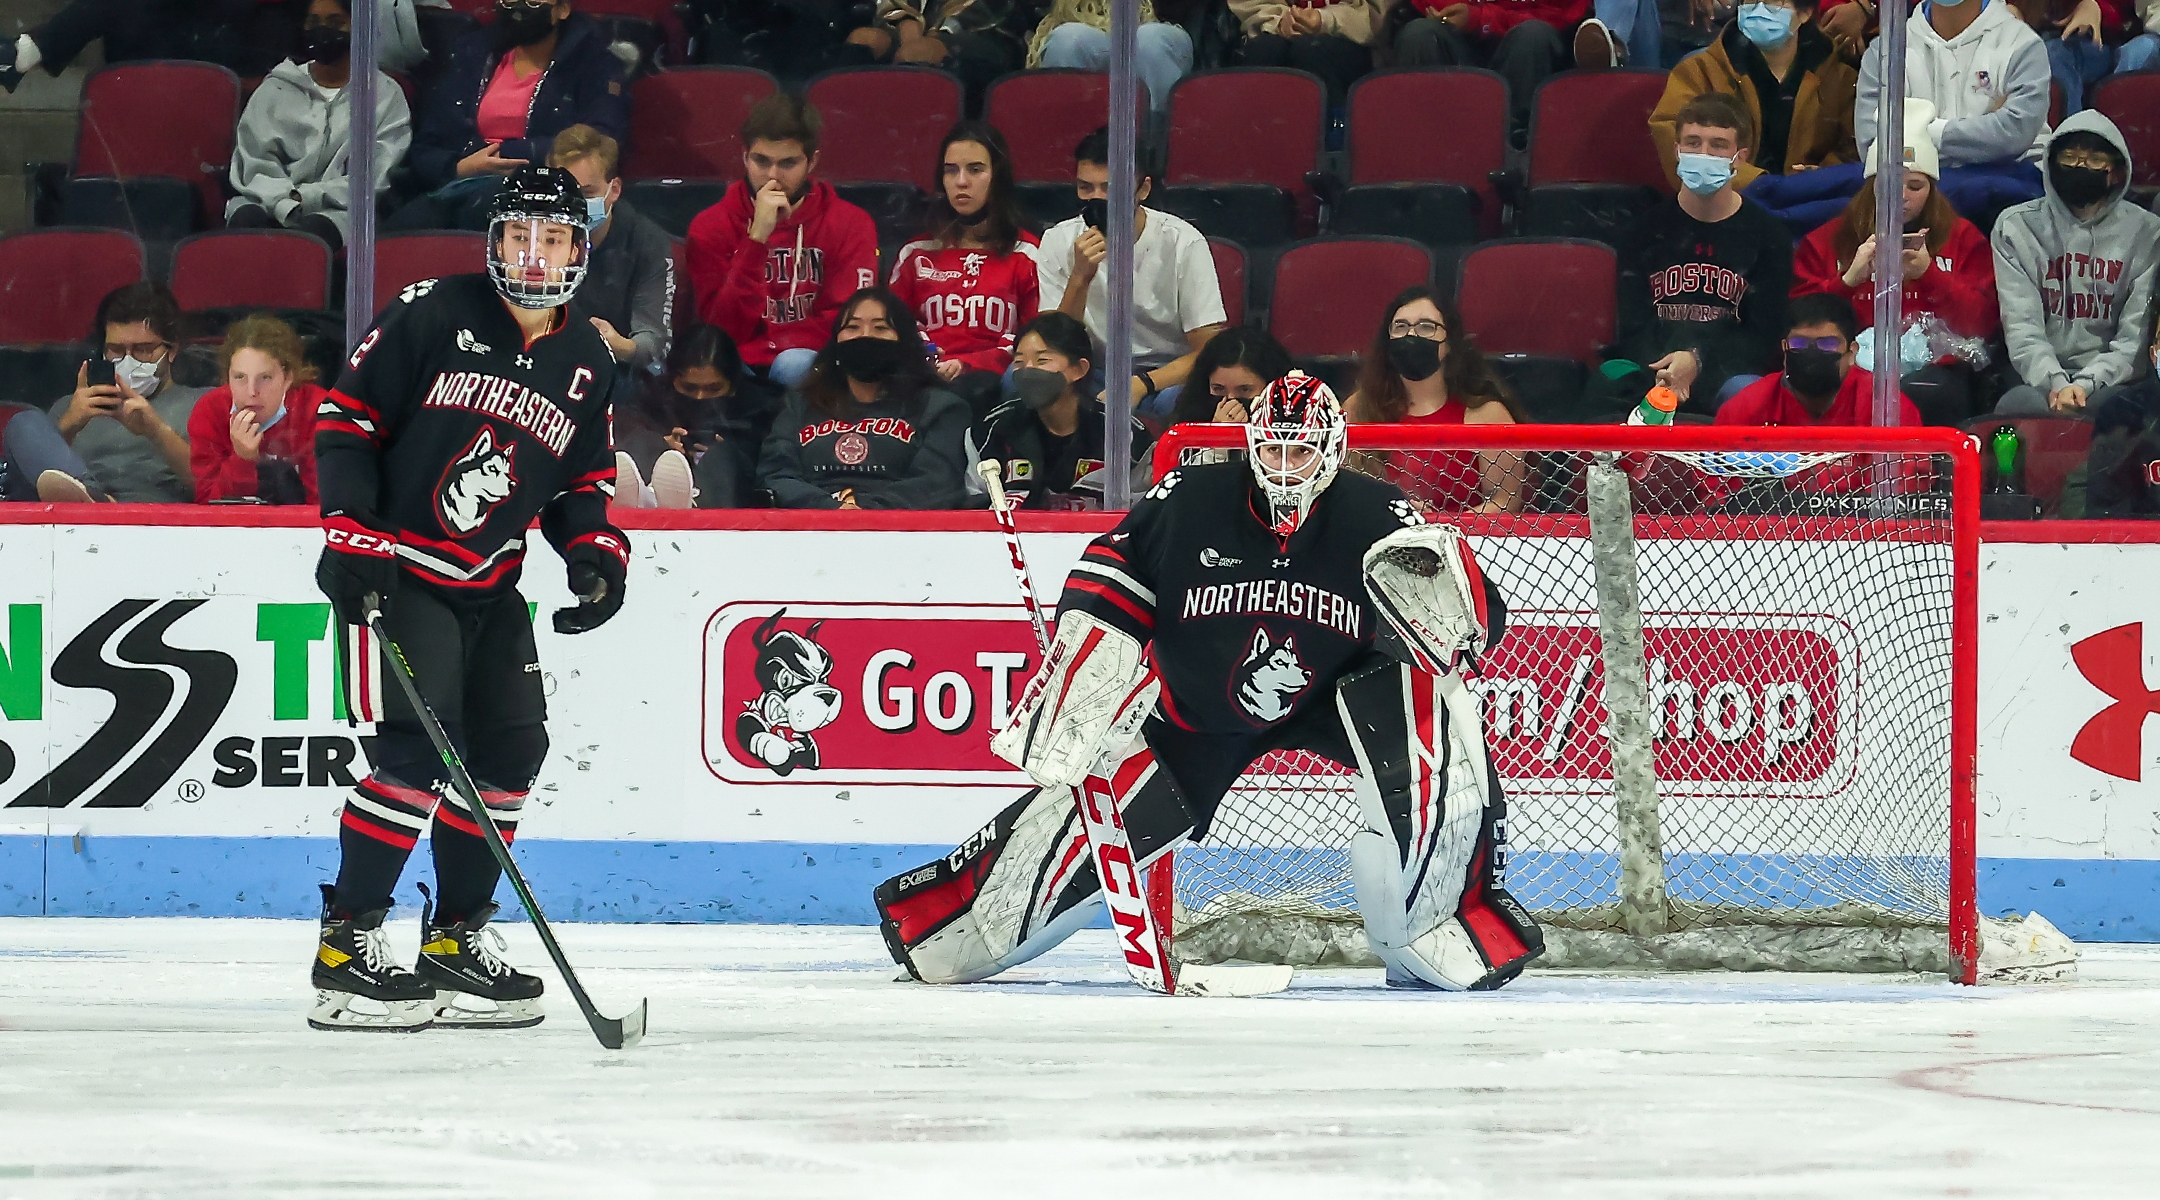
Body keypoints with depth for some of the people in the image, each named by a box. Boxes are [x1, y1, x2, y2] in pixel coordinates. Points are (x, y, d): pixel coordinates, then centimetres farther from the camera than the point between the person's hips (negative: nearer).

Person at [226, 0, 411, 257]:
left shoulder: (386, 95, 13)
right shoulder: (275, 89, 18)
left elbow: (377, 178, 1)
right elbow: (254, 164, 6)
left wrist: (305, 196, -9)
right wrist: (286, 205, -14)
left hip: (338, 211, -2)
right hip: (271, 204, 2)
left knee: (315, 229, -38)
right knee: (247, 219, -34)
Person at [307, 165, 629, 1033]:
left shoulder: (586, 364, 8)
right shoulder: (434, 315, -9)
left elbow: (580, 478, 18)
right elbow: (347, 417, -7)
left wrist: (594, 547, 0)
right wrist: (350, 530, -16)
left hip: (489, 586, 7)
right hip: (395, 567, -7)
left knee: (511, 748, 5)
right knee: (417, 746, -18)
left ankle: (457, 941, 19)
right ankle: (346, 950, -15)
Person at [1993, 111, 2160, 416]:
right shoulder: (2017, 226, 10)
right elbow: (2021, 325, -1)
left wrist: (2087, 384, -15)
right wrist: (2055, 384, -18)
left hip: (2111, 380, 0)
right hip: (2039, 381, 0)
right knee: (2017, 404, -36)